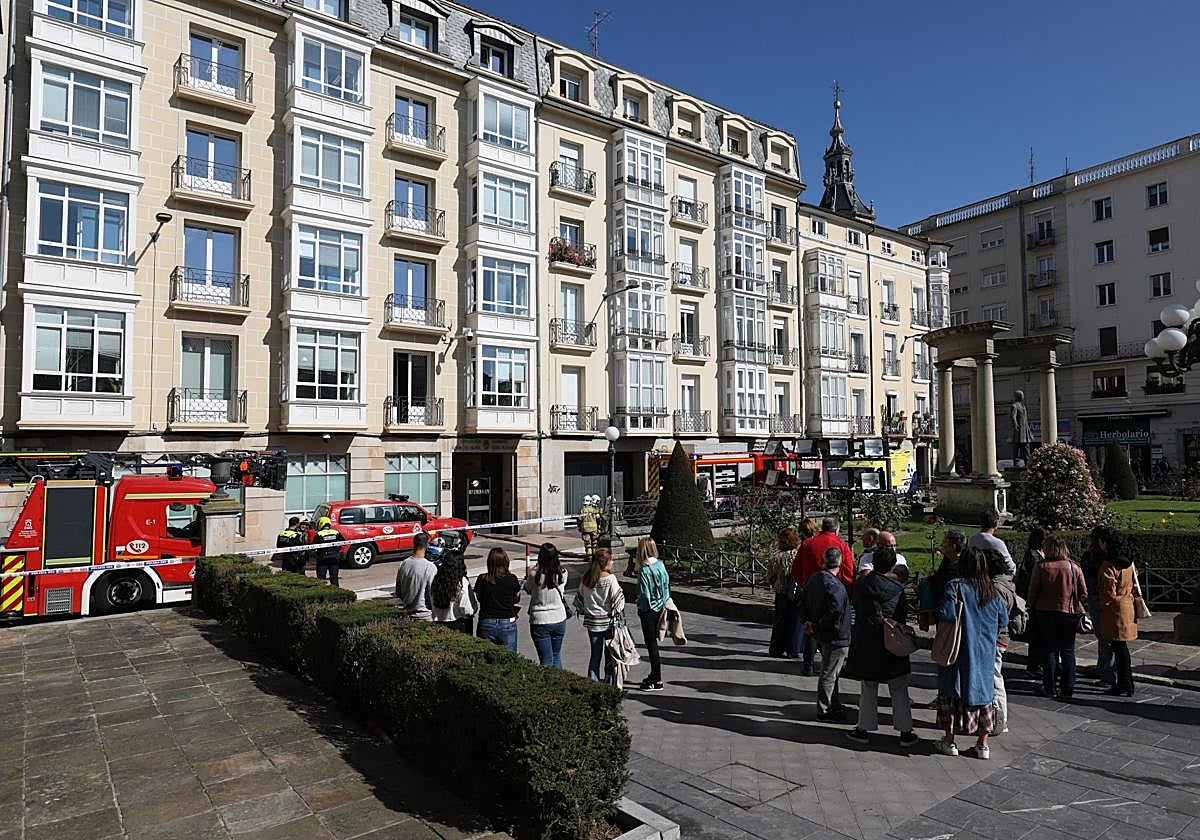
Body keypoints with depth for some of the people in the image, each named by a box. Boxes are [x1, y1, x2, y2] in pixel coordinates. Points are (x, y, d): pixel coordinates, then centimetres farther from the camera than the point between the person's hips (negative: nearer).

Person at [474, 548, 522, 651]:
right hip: (508, 624, 0)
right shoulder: (512, 579, -8)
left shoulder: (482, 579, -8)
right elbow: (517, 599, 6)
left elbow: (479, 598, 6)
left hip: (486, 624, 1)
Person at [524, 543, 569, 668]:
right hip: (559, 620, 3)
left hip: (540, 621, -3)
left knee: (546, 660, 5)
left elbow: (527, 589, 0)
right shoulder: (562, 574, -11)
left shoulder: (535, 575, -18)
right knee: (557, 656, 20)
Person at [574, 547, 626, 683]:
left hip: (591, 622, 4)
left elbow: (579, 597, 6)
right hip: (608, 622, -4)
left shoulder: (586, 578, -2)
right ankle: (610, 683, 15)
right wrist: (619, 617, 0)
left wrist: (583, 612, 18)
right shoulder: (610, 579, -16)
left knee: (595, 655, 14)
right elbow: (617, 601, -15)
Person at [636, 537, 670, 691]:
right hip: (660, 608, 7)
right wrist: (664, 603, 13)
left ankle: (657, 681, 9)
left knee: (651, 644, 2)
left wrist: (640, 608, -4)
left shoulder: (644, 570, -21)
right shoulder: (661, 565, 0)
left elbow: (644, 594, -20)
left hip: (648, 610, -7)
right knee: (653, 642, 19)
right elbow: (667, 585, 5)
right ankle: (654, 675, 31)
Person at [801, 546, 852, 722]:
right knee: (829, 674, 2)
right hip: (835, 637, -9)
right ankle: (824, 711, 11)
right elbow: (834, 613, -30)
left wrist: (806, 621, 3)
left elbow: (803, 603, 11)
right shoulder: (835, 586, -24)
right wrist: (817, 628, -19)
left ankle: (834, 704, 35)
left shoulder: (814, 579, 5)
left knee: (831, 671, 23)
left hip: (822, 635, 9)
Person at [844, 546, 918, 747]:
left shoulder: (861, 585, -5)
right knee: (899, 691, 11)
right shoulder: (897, 587, -9)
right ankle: (905, 732, 17)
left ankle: (864, 729, 15)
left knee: (868, 689, 11)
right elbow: (904, 614, -2)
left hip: (866, 643, 1)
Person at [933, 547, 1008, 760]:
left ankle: (949, 741, 14)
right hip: (985, 653, 4)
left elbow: (945, 614, -25)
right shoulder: (992, 590, 0)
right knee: (983, 689, 14)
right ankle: (983, 745, 20)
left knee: (952, 691, 6)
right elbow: (1004, 620, 6)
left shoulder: (956, 586, -15)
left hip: (959, 651, -4)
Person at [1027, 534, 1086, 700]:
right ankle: (1067, 689, 11)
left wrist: (1032, 610, 7)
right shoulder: (1074, 568, -3)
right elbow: (1084, 594, 0)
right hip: (1069, 613, 2)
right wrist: (1076, 608, 15)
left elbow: (1032, 593, -7)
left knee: (1049, 650, 8)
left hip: (1045, 613, -1)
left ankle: (1049, 688, 11)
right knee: (1068, 651, 10)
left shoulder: (1040, 567, -9)